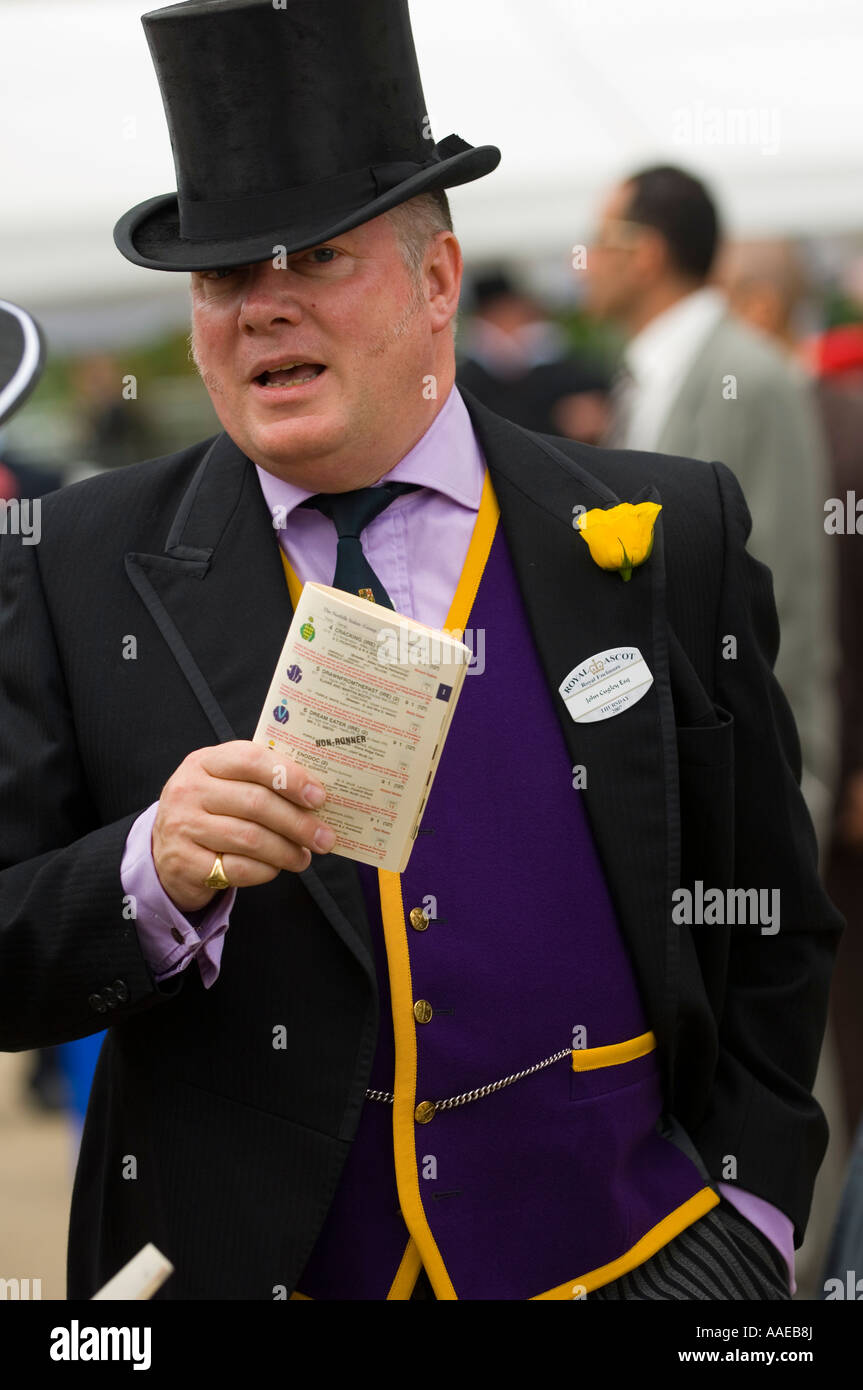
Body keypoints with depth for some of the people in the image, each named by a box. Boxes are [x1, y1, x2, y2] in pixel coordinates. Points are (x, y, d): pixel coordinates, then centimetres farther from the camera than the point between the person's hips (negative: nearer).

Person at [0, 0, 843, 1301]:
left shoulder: (663, 539, -2)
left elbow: (772, 927, 4)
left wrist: (747, 1216, -3)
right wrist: (154, 879, -23)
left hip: (629, 1255, 0)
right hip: (232, 1259, 1)